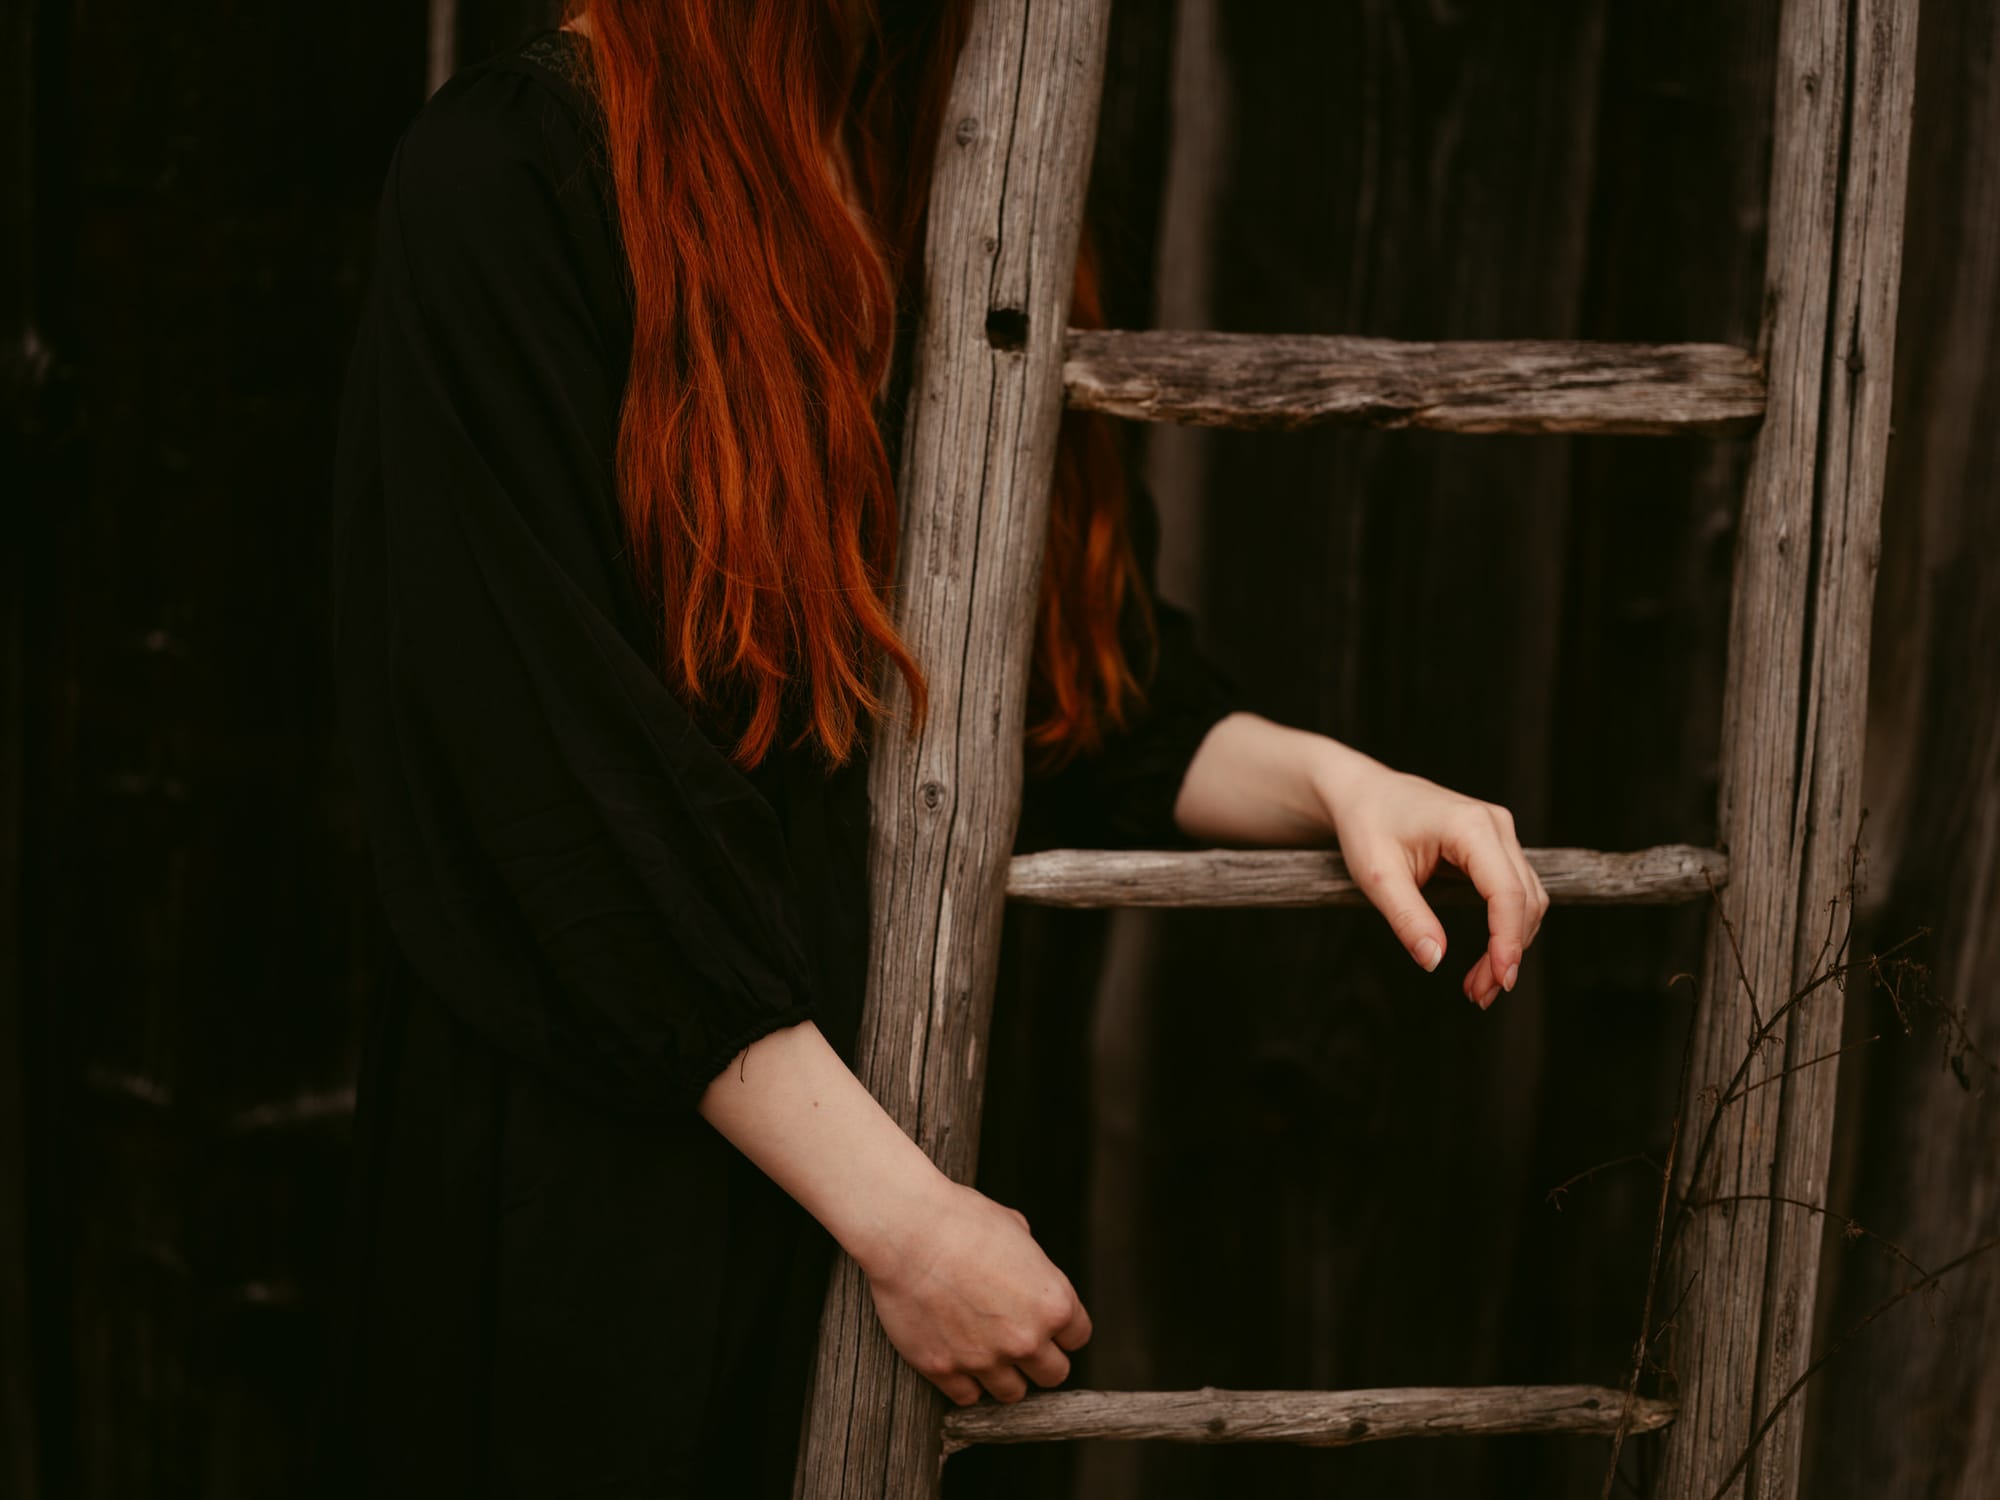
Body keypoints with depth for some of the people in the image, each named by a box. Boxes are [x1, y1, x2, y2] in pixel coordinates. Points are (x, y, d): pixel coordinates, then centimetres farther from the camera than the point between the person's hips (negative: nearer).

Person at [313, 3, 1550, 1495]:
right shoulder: (511, 175, -14)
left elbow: (1088, 665, 11)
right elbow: (548, 774, -19)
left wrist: (1323, 776, -9)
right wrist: (897, 1213, -19)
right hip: (608, 1150, -6)